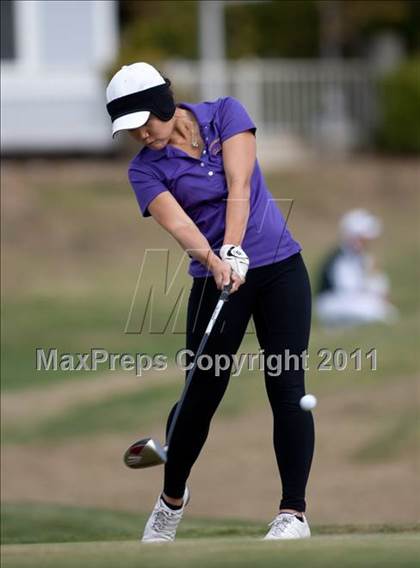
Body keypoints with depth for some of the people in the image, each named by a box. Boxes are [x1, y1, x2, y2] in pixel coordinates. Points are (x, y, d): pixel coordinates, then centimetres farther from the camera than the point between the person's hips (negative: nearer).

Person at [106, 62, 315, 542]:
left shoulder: (225, 114, -3)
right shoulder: (146, 169, -4)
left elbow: (239, 186, -15)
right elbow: (178, 224, -20)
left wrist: (233, 250, -28)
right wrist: (215, 262, -38)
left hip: (280, 267, 0)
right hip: (216, 280, 0)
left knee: (286, 386, -10)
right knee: (202, 392, -1)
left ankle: (293, 512, -9)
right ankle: (172, 499, 24)